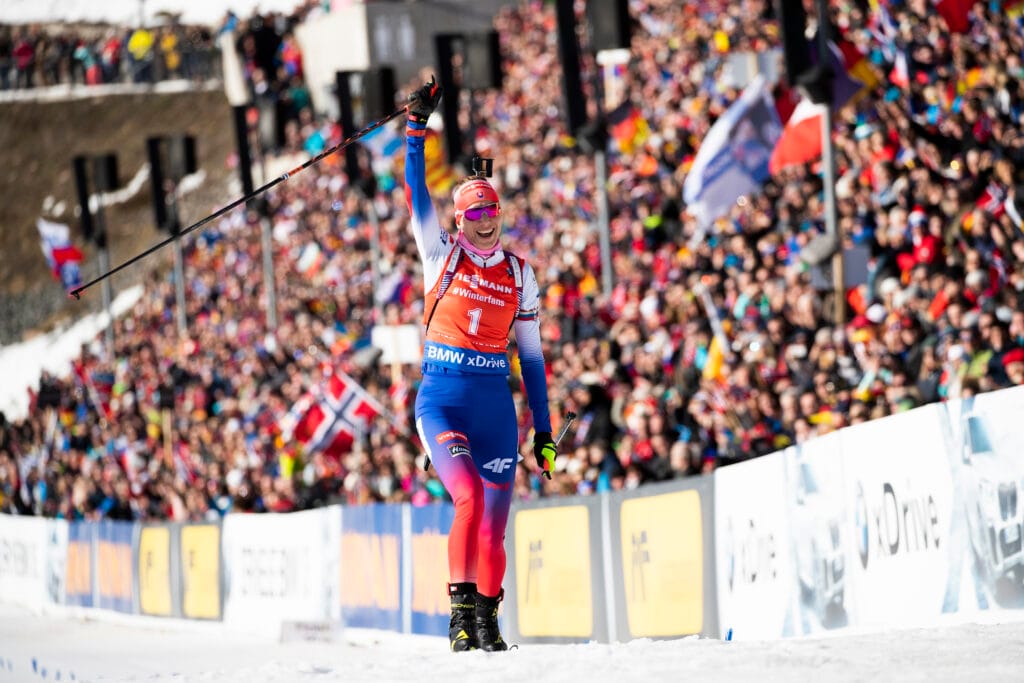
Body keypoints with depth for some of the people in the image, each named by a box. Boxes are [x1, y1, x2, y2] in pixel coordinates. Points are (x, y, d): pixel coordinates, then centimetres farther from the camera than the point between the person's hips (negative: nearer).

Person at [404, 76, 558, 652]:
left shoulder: (520, 275, 10)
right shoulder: (441, 253, 5)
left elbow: (532, 355, 11)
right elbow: (417, 193, -6)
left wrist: (544, 431, 9)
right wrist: (417, 128, -15)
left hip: (496, 407, 3)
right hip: (442, 398, -3)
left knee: (495, 522, -1)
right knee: (471, 498, -23)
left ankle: (486, 623, 11)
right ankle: (461, 607, -19)